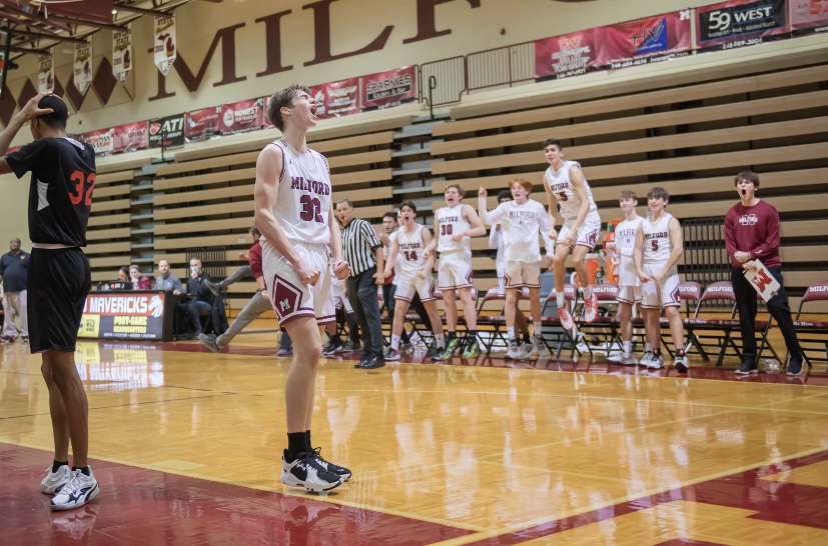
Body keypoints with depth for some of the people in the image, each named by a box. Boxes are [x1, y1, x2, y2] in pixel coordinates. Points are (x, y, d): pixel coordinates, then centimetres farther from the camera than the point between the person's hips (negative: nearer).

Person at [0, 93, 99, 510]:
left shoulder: (47, 148, -10)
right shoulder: (84, 153, 14)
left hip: (52, 262, -9)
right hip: (73, 261, 9)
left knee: (63, 367, -10)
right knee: (53, 368, 14)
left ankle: (83, 474, -9)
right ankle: (62, 466, 19)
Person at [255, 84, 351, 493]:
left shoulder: (320, 161, 19)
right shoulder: (274, 154, -3)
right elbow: (263, 215, -12)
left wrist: (337, 255, 3)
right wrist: (297, 261, -19)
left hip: (317, 261, 8)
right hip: (288, 260, -8)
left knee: (309, 355, 7)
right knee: (308, 351, -18)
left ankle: (301, 453, 13)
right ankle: (297, 457, -12)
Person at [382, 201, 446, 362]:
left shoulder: (423, 231, -6)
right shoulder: (398, 234, 5)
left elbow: (431, 255, -10)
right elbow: (392, 254, 0)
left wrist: (425, 271, -27)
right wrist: (388, 269, -20)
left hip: (422, 275, -4)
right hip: (405, 275, 4)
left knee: (432, 311, 1)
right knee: (398, 311, -3)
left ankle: (441, 346, 10)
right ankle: (394, 348, -2)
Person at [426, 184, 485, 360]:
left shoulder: (465, 209, 1)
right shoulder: (439, 213, 18)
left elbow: (482, 229, -8)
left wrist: (464, 233, -22)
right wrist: (429, 248, 4)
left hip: (460, 256, -6)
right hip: (444, 258, 6)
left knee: (465, 296, -12)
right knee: (448, 300, 6)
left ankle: (472, 339, -14)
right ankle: (452, 340, 12)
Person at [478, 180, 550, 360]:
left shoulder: (537, 207, 3)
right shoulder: (505, 207, 4)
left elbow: (547, 230, 9)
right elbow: (486, 219, -4)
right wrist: (481, 198, -11)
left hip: (532, 257, 0)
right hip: (513, 257, 0)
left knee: (535, 297, 7)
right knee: (511, 298, -3)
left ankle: (537, 335, 24)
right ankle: (512, 341, -1)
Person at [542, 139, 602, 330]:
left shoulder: (572, 170, -18)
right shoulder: (547, 176, 3)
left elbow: (585, 203, -23)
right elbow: (552, 208, 12)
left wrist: (573, 230, -30)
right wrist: (551, 228, -6)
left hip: (588, 219, -6)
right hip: (569, 220, 6)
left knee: (577, 259, -22)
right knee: (558, 259, -9)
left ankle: (589, 296, 3)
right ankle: (561, 305, 4)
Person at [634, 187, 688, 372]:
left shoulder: (671, 221, -4)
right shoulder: (644, 223, 12)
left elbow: (678, 249, -13)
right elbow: (638, 249, 12)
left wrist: (663, 272, -16)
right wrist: (639, 271, -4)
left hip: (667, 271, -6)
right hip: (647, 272, 6)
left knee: (671, 310, -16)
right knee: (650, 313, 7)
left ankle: (680, 354, -20)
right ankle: (655, 354, 15)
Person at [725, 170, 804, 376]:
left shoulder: (768, 210, -3)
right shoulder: (732, 214, 6)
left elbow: (772, 242, -5)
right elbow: (729, 244, 3)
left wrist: (750, 255, -14)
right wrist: (742, 260, -14)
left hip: (768, 267, -3)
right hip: (740, 270, 3)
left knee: (779, 309, -6)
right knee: (745, 315, 7)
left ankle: (796, 357, 4)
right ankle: (749, 361, 15)